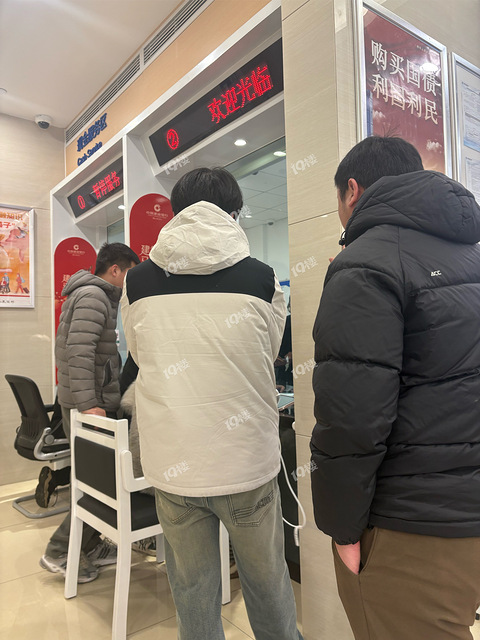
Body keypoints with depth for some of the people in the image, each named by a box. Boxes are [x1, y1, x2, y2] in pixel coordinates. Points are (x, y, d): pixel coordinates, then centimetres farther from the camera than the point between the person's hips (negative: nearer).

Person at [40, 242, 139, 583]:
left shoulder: (95, 295, 20)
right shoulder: (94, 296, -14)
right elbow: (79, 350, -25)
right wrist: (88, 404, -28)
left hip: (90, 401, 11)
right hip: (90, 404, -11)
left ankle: (91, 546, 27)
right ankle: (59, 551, 9)